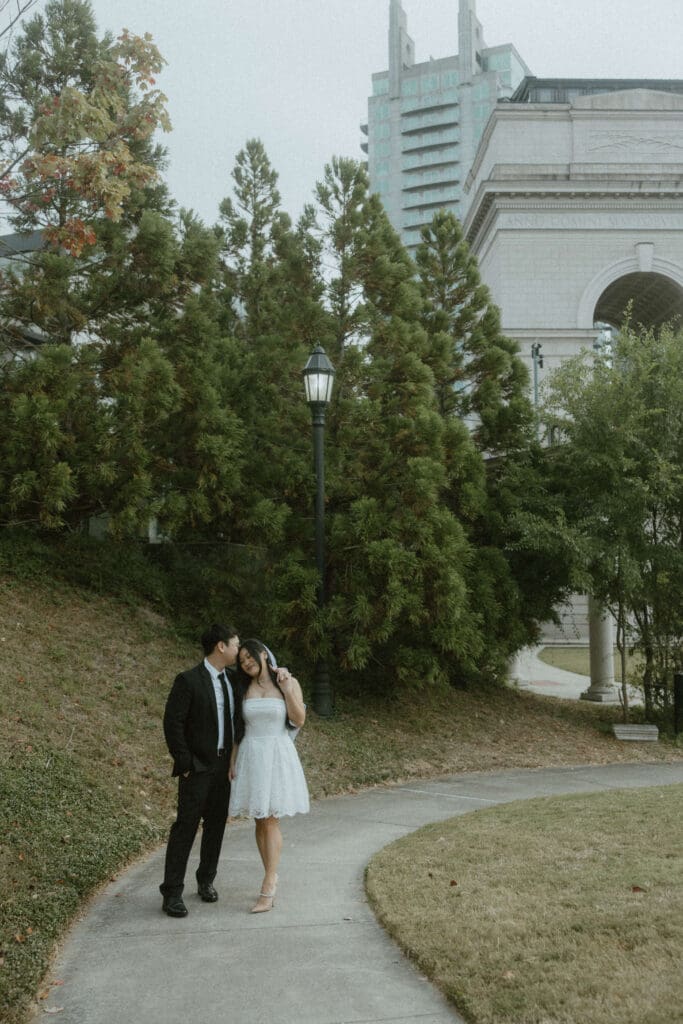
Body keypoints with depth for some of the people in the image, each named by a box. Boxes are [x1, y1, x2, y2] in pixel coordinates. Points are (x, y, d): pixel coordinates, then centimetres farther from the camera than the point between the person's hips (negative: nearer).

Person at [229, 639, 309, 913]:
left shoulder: (289, 682, -1)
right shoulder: (244, 689, 8)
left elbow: (299, 720, -6)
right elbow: (238, 728, 11)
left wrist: (287, 691, -15)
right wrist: (233, 760, 6)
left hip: (278, 756, -4)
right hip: (251, 757, 4)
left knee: (270, 821, -8)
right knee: (260, 821, 7)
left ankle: (267, 891, -8)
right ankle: (272, 876, 21)